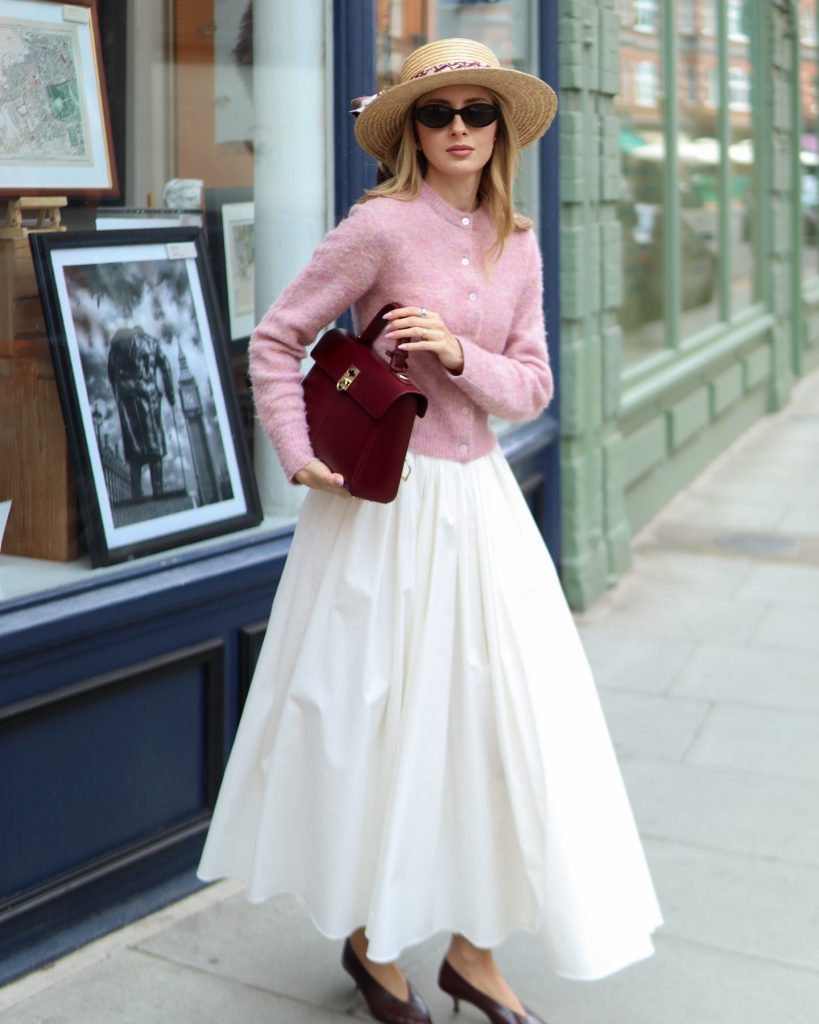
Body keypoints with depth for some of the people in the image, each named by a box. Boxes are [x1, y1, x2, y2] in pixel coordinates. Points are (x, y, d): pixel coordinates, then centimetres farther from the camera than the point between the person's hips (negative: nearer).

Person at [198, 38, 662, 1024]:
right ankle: (370, 938, 27)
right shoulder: (382, 225, -10)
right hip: (385, 503, -5)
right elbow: (276, 338, -6)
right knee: (380, 716, 6)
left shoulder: (517, 246, 6)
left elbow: (531, 387, 5)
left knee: (495, 715, 6)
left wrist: (458, 353, -14)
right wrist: (299, 455, -14)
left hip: (479, 500, 6)